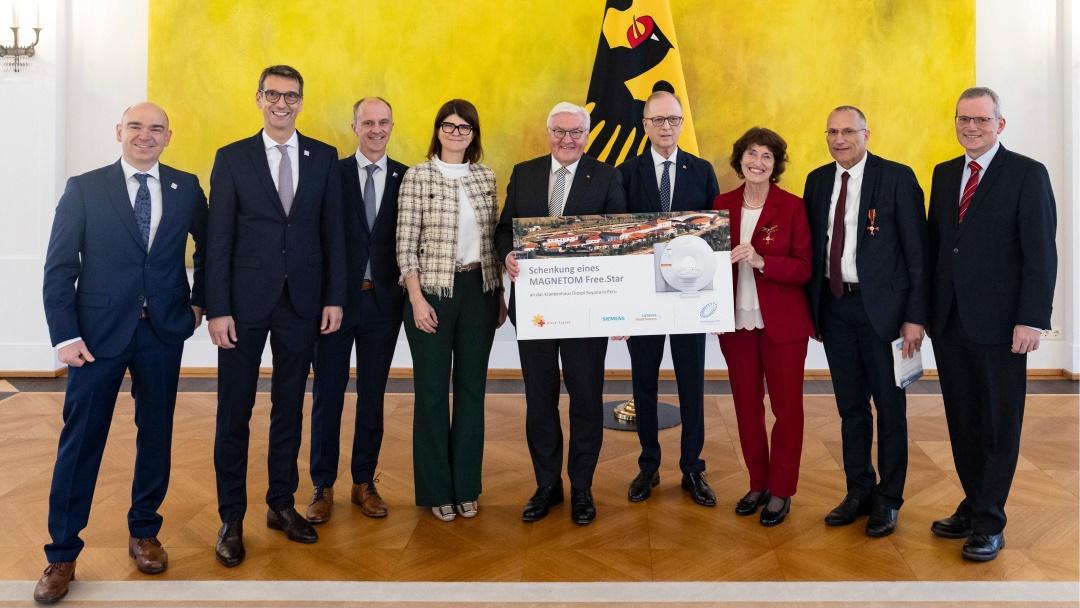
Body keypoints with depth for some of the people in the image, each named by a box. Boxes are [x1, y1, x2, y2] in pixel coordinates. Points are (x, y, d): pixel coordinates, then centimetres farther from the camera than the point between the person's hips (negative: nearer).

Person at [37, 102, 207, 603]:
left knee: (156, 434, 10)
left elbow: (209, 246, 18)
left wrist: (199, 300, 11)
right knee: (80, 440, 3)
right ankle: (62, 553, 16)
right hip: (98, 331, -1)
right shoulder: (84, 189, 0)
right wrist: (65, 335, -9)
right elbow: (59, 268, -2)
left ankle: (144, 533, 27)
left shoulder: (187, 188, 4)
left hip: (164, 331, 2)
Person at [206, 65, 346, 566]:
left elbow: (333, 232, 6)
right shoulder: (232, 158, 2)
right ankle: (232, 518, 17)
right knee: (235, 410, 5)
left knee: (289, 407, 11)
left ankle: (281, 504, 25)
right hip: (246, 300, -1)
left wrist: (334, 297, -1)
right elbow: (219, 239, -2)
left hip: (302, 301, 2)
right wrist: (217, 309, -8)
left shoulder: (324, 158, 6)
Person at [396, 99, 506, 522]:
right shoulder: (418, 176, -4)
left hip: (479, 291, 4)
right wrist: (417, 300, -13)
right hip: (432, 292, -4)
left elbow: (493, 240, 11)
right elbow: (405, 245, -7)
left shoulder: (487, 177, 8)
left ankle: (466, 486, 23)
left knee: (472, 388, 10)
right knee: (432, 390, 5)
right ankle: (436, 489, 19)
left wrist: (500, 294, 8)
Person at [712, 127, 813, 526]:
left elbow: (804, 268, -8)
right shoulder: (723, 204, 5)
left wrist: (761, 261, -23)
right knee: (746, 404, 11)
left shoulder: (792, 207, -5)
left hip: (782, 323, -3)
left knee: (786, 406, 4)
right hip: (737, 321, 3)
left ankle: (781, 491, 18)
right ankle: (757, 483, 26)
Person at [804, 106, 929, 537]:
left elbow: (917, 250, -7)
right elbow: (812, 245, 10)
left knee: (889, 406, 7)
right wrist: (811, 307, 7)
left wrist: (915, 316, -12)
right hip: (834, 306, 4)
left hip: (881, 306, -4)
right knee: (850, 406, 13)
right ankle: (859, 491, 28)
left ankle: (887, 500, 21)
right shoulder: (817, 180, 9)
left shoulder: (897, 178, -5)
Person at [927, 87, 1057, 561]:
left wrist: (1031, 320, -16)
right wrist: (923, 308, 9)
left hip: (998, 323, -5)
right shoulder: (944, 174, 12)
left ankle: (989, 524, 15)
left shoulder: (1028, 174, -5)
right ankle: (972, 508, 26)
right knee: (962, 423, 12)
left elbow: (1040, 254, -10)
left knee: (999, 426, 6)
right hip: (949, 321, 5)